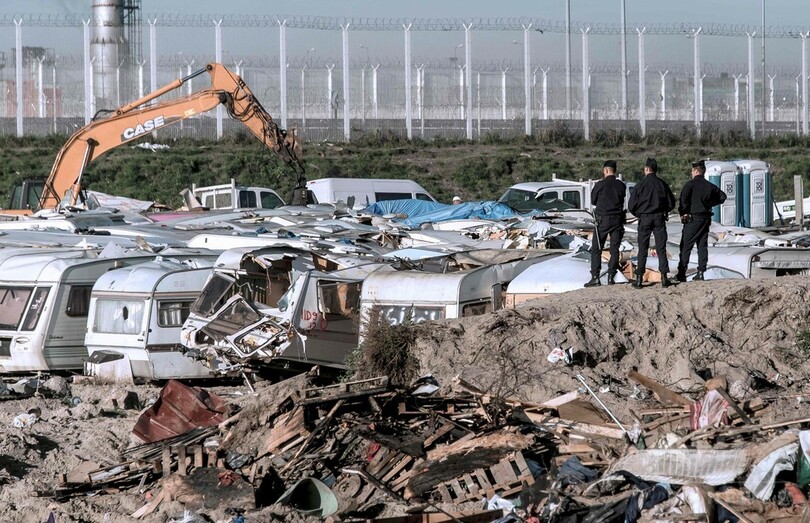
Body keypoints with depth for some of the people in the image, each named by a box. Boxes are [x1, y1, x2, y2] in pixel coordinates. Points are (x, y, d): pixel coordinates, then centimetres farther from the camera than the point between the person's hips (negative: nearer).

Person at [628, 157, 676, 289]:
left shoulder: (641, 185, -8)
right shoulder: (662, 184, -1)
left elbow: (631, 205, -6)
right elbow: (671, 203, 4)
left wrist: (638, 214, 13)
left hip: (644, 219, -2)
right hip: (659, 218, 2)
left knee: (642, 249, 4)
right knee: (661, 249, 5)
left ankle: (639, 278, 1)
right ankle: (664, 276, -1)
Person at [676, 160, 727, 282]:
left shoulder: (690, 184, -10)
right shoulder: (710, 186, 8)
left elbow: (683, 199, -20)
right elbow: (722, 196, 17)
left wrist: (683, 213, -8)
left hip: (692, 218, -6)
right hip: (706, 219, 6)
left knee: (686, 246, -2)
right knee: (703, 246, 10)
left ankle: (682, 273, -5)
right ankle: (700, 272, 7)